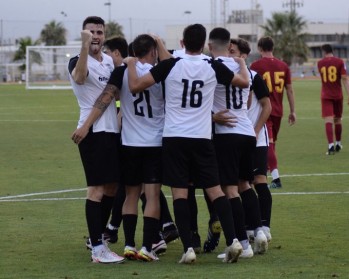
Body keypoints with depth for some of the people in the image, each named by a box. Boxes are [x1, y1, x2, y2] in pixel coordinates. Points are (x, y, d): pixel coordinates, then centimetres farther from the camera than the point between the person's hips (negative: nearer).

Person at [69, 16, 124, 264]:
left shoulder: (109, 61, 14)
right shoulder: (78, 62, -10)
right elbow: (80, 77, -34)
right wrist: (85, 45, -44)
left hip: (112, 130, 8)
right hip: (93, 131, -8)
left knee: (111, 187, 13)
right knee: (97, 188, -10)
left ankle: (97, 237, 25)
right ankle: (98, 250, -10)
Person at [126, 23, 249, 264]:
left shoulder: (170, 66, -5)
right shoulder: (213, 68, 2)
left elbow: (135, 86, -4)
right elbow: (244, 82, 17)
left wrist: (131, 64, 15)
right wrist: (242, 64, 38)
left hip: (174, 138, -1)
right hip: (202, 138, 1)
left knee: (180, 192, -1)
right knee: (215, 190, 6)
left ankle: (188, 248, -7)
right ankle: (233, 240, -4)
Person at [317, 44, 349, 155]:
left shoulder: (320, 63, 1)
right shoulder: (339, 62, -4)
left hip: (326, 96, -1)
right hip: (338, 95, 1)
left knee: (328, 121, -8)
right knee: (337, 120, 17)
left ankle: (331, 145, -23)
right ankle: (338, 144, 30)